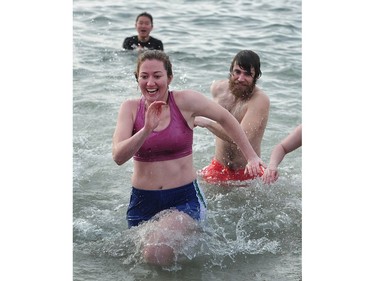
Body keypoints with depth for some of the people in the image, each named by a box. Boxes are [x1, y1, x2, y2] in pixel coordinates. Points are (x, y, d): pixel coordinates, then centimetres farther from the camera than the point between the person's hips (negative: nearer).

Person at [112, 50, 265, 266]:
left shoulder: (185, 101, -9)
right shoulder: (131, 108, -5)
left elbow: (225, 119, 6)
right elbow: (118, 157, -15)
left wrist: (252, 157, 8)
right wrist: (146, 130, -30)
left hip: (184, 198, -3)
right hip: (143, 200, 3)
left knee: (157, 254, -24)